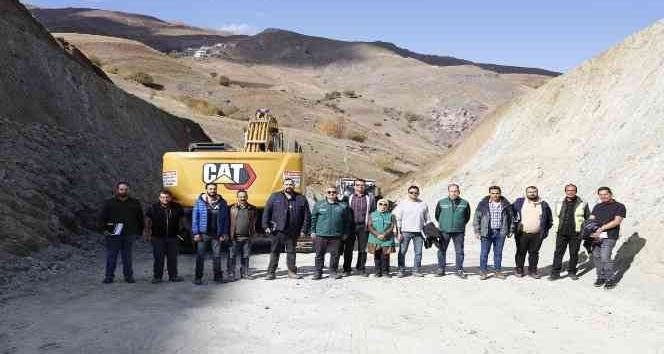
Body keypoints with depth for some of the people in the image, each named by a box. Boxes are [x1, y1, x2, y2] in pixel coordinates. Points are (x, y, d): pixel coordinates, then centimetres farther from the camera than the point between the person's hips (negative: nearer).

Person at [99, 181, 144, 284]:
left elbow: (140, 218, 15)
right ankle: (109, 276, 9)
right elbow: (102, 217, 5)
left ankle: (129, 276, 14)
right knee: (111, 256, 1)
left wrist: (139, 231, 9)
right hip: (113, 234, -1)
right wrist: (104, 229, -5)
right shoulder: (109, 203, 5)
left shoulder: (135, 203, 10)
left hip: (129, 234, 1)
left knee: (128, 257, 6)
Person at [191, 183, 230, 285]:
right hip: (203, 234, -1)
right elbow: (195, 218, -1)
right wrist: (196, 233, -7)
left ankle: (218, 276, 18)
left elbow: (225, 219, 5)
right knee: (200, 256, 2)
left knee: (217, 256, 7)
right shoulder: (199, 201, -1)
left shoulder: (222, 202, 3)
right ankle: (198, 277, 10)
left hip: (217, 234, 1)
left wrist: (224, 233, 0)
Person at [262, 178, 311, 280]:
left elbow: (307, 216, 6)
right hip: (277, 231, -1)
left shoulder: (301, 199, 5)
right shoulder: (275, 197, 4)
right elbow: (266, 212, 3)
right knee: (274, 252, 4)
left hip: (293, 232, 1)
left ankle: (292, 271, 21)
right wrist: (266, 226, -5)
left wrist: (304, 229, 0)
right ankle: (271, 272, 10)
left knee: (291, 252, 11)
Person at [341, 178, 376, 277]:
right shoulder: (348, 197, 7)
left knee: (363, 249, 5)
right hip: (350, 226, 0)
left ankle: (361, 268, 18)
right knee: (348, 248, 3)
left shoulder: (370, 198, 7)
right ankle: (347, 269, 12)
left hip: (363, 227, 0)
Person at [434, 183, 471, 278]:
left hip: (459, 231, 0)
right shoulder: (441, 202, 0)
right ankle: (441, 269, 14)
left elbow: (467, 217, 16)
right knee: (442, 250, 4)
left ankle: (459, 270, 12)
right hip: (444, 231, 0)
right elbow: (437, 215, 15)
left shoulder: (464, 203, 2)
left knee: (459, 251, 3)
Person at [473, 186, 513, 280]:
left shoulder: (506, 204, 5)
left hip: (500, 233, 2)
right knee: (484, 253, 0)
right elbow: (476, 218, 0)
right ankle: (483, 272, 9)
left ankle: (498, 271, 20)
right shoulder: (483, 204, -2)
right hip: (486, 232, -2)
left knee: (498, 253, 10)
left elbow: (510, 218, 14)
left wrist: (510, 231, 12)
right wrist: (477, 232, -4)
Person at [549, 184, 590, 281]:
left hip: (576, 233, -1)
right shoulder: (559, 203, 9)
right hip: (561, 233, 1)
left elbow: (588, 218, 8)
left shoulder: (582, 204, 2)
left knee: (574, 253, 7)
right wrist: (555, 228, 12)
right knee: (558, 253, -1)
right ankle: (555, 273, 3)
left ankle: (572, 272, 21)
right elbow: (555, 216, 19)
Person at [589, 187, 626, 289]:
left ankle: (611, 279, 1)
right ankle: (601, 277, 17)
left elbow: (617, 221, -9)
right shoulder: (597, 207, 19)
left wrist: (602, 228, -18)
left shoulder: (619, 206, 3)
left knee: (605, 257, -13)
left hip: (609, 236, -5)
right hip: (596, 236, 5)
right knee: (596, 257, 3)